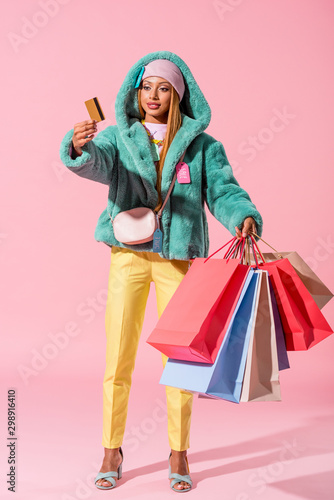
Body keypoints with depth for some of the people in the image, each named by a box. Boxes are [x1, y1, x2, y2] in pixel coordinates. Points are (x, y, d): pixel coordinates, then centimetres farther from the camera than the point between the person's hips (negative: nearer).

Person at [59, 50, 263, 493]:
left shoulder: (201, 145, 7)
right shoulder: (120, 137, 6)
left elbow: (224, 190, 0)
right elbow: (95, 162, -14)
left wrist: (245, 217, -21)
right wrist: (79, 146, -37)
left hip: (179, 259, 0)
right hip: (129, 254, 0)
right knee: (118, 359, 2)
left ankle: (179, 455, 21)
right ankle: (112, 452, 19)